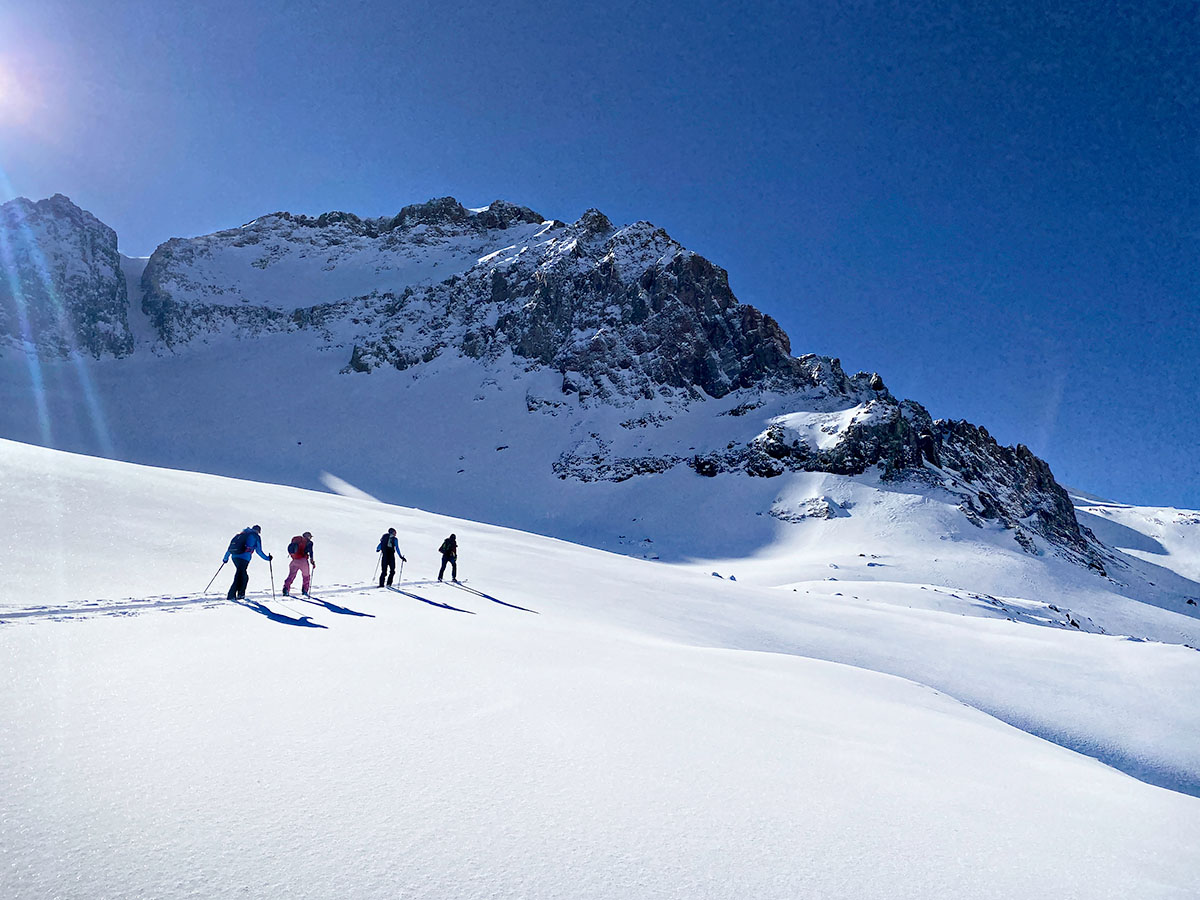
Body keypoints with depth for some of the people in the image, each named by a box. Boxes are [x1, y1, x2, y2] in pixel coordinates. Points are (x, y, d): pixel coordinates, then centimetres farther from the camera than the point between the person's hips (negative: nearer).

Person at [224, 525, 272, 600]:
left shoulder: (241, 533, 25)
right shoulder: (256, 536, 8)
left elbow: (231, 546, 22)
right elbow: (259, 551, 6)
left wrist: (226, 558, 27)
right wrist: (267, 558, 17)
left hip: (234, 556, 6)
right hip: (244, 557, -6)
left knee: (244, 576, 18)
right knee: (239, 577, -4)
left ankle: (241, 594, 19)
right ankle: (231, 596, -11)